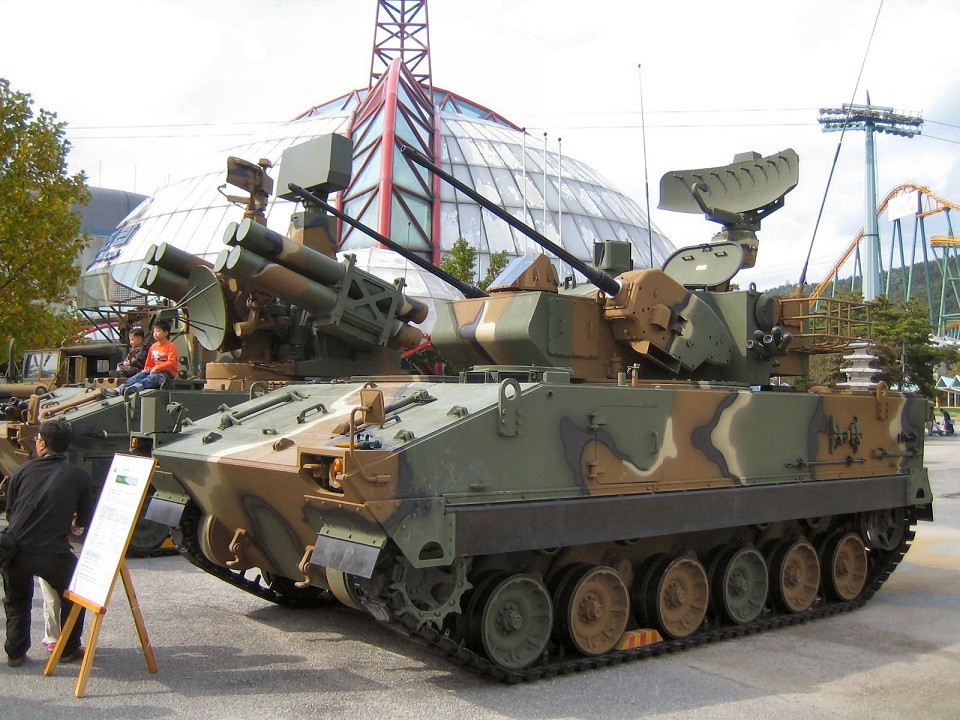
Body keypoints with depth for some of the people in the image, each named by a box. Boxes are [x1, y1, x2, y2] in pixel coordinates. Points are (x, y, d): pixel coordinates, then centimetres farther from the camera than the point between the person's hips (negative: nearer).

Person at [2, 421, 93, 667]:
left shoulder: (22, 471, 6)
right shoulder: (78, 476, 1)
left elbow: (9, 513, 15)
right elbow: (85, 518, 9)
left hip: (16, 551, 2)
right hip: (54, 553, -2)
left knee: (16, 601, 28)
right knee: (72, 598, 23)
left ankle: (15, 653, 30)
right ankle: (69, 650, 25)